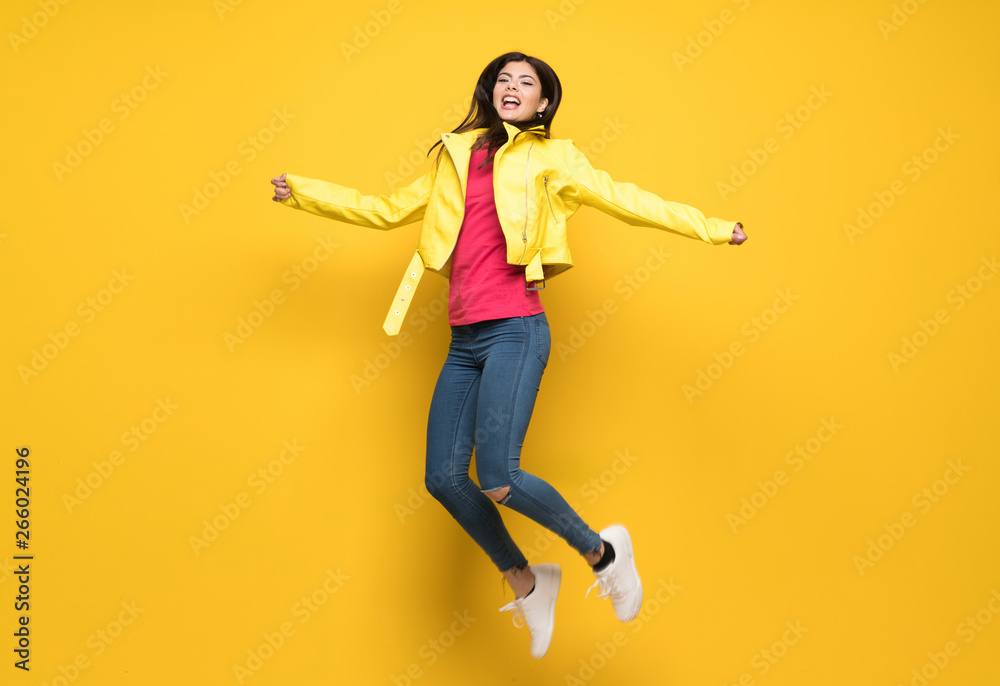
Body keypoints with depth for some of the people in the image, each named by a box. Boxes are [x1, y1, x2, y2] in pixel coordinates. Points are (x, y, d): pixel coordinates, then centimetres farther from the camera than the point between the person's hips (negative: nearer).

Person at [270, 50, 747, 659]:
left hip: (514, 329, -6)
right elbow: (388, 209, 27)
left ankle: (603, 551, 8)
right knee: (444, 477, 1)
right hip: (465, 339, 6)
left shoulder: (552, 157, 7)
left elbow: (625, 199, 7)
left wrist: (710, 228, 3)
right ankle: (526, 583, 22)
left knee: (497, 478, -18)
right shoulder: (454, 157, 19)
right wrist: (305, 193, 28)